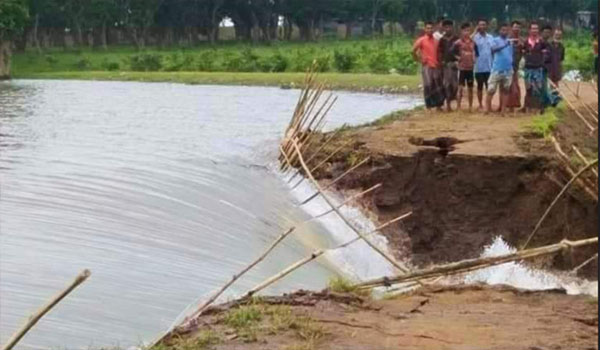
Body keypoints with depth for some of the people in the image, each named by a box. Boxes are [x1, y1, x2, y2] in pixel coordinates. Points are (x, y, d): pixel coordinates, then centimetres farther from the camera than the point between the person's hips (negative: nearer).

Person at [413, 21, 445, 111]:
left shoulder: (436, 41, 12)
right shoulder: (422, 40, -2)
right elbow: (414, 50, -5)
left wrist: (439, 62, 11)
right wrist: (419, 59, -5)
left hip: (436, 66, 5)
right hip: (427, 66, -5)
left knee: (439, 86, 5)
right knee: (428, 86, -7)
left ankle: (438, 106, 14)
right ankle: (429, 106, -1)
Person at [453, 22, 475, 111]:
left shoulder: (473, 42, 6)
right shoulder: (458, 43, -6)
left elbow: (475, 53, 19)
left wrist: (474, 59, 5)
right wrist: (458, 58, -15)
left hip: (470, 68, 4)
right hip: (462, 68, -4)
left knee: (470, 88, 9)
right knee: (460, 88, -6)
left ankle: (471, 106, 17)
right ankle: (458, 107, -1)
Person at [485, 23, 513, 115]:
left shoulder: (510, 42, 11)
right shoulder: (496, 40, -2)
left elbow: (511, 55, 18)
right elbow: (493, 49, -23)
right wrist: (504, 45, -38)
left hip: (508, 70, 4)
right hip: (497, 70, -4)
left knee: (505, 90, 6)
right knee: (491, 90, -7)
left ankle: (502, 110, 10)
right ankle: (487, 109, -4)